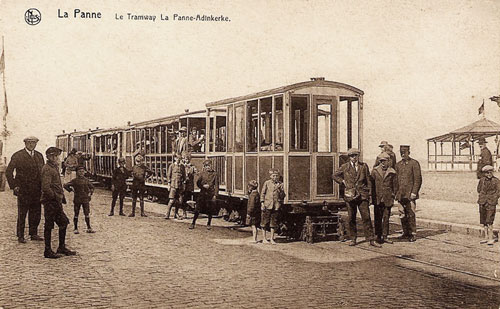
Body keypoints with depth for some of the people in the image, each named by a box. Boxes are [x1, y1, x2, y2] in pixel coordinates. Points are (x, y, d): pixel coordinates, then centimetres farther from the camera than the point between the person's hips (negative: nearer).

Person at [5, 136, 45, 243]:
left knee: (36, 213, 8)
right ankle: (20, 236, 12)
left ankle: (34, 234, 20)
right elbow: (8, 172, -3)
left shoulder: (39, 156, 12)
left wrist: (43, 186, 10)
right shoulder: (18, 156, -3)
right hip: (23, 191, -5)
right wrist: (14, 186, -8)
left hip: (37, 191, 5)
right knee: (22, 214, 3)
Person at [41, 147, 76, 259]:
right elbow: (45, 188, -24)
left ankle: (62, 247, 21)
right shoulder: (47, 169, -15)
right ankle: (48, 251, 7)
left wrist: (61, 197, 14)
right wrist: (56, 197, -18)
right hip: (50, 202, -10)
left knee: (64, 222, 12)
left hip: (56, 201, 10)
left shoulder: (54, 167, 16)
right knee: (49, 226, -1)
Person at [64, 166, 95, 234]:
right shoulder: (75, 180, -3)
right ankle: (76, 229, 14)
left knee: (87, 214, 2)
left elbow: (91, 187, 19)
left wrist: (90, 193, 6)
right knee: (76, 214, 5)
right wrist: (71, 190, -6)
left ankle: (89, 228, 9)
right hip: (77, 200, -2)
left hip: (85, 199, 2)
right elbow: (65, 185, -2)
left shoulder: (86, 180, 5)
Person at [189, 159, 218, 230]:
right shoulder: (202, 173, 6)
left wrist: (215, 195, -7)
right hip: (202, 193, 1)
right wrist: (203, 186, -11)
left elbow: (216, 185, 0)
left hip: (211, 194, -1)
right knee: (198, 209, -2)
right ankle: (193, 223, 7)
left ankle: (209, 224, 21)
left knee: (210, 210, 6)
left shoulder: (214, 174, 2)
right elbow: (198, 183, 8)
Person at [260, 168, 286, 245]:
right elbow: (262, 193, 3)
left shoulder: (280, 184, 6)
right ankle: (264, 238, 13)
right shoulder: (267, 183, 1)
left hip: (276, 206, 2)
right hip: (267, 205, -2)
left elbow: (282, 196, 3)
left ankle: (272, 239, 15)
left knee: (273, 222, 7)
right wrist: (262, 203, -5)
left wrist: (280, 189, -13)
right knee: (265, 222, 3)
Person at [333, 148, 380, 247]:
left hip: (362, 195, 0)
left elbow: (368, 180, 10)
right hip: (350, 195, 0)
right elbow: (335, 176, 18)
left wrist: (369, 194, 6)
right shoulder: (344, 167, 6)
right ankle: (353, 239, 17)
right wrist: (343, 182, 5)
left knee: (366, 217, -4)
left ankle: (371, 239, 0)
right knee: (351, 218, 6)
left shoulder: (364, 166, 8)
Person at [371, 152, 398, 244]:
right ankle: (378, 236, 10)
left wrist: (393, 195, 5)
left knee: (386, 218, 5)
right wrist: (373, 196, 4)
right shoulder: (375, 171, 3)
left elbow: (395, 185, 10)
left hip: (388, 199, 0)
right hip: (377, 199, 0)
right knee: (377, 218, 2)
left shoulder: (392, 172, 2)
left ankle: (385, 236, 13)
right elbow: (371, 184, 7)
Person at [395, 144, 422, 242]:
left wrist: (414, 193, -12)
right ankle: (405, 233, 17)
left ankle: (412, 234, 3)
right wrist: (396, 192, 10)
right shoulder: (398, 165, 14)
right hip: (400, 194, 5)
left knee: (411, 214, -4)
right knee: (402, 214, 7)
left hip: (410, 194, -5)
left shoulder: (414, 163, -3)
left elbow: (418, 179, -6)